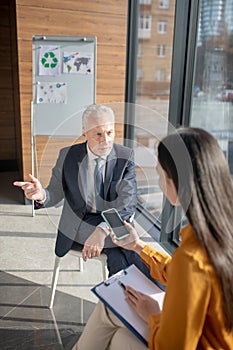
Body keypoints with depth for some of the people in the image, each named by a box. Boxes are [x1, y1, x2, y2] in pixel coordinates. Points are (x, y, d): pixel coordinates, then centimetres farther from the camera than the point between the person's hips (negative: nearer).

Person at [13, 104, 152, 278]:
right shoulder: (67, 155, -1)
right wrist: (41, 195, -23)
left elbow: (128, 200, -16)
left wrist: (103, 229, -34)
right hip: (79, 224, -1)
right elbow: (55, 194, 4)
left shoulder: (125, 156, -5)